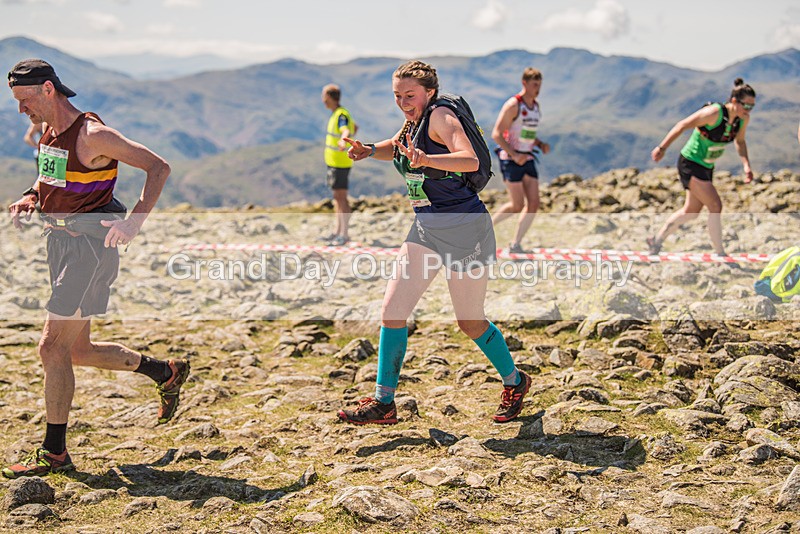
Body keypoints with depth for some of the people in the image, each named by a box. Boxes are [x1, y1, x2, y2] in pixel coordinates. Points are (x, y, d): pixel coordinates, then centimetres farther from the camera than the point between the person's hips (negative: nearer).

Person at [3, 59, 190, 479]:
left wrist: (133, 223, -25)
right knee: (78, 350, 14)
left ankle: (54, 453, 4)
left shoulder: (93, 136, -15)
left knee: (53, 347, -8)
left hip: (91, 245, -9)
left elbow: (158, 167, -15)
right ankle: (166, 372, 31)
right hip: (59, 242, 9)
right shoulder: (49, 135, 10)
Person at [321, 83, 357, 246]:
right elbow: (355, 127, 28)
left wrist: (343, 141, -59)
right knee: (337, 197, 14)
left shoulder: (341, 115, -17)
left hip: (340, 163, -10)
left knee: (341, 197, -7)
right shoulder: (336, 113, 12)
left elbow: (346, 131, -38)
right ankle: (338, 231, 21)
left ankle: (345, 234, -3)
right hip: (333, 161, 10)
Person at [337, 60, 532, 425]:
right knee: (392, 310, -2)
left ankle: (515, 383, 29)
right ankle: (383, 402, 4)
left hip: (464, 227, -8)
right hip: (425, 229, 8)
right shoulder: (413, 121, 11)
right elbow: (396, 148, 33)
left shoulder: (440, 117, -13)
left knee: (470, 323, 5)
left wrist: (426, 159, -46)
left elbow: (470, 160, -31)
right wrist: (370, 150, 12)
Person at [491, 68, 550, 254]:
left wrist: (541, 145, 6)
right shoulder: (513, 105, -12)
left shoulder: (536, 106, 12)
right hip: (510, 159, -7)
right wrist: (514, 155, -22)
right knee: (517, 205, -8)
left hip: (528, 159, 7)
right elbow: (496, 134, -16)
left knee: (533, 204, -2)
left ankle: (515, 245, 4)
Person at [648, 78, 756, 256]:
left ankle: (656, 241, 31)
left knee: (691, 212, 15)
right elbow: (682, 125, -20)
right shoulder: (714, 112, -26)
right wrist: (662, 148, -17)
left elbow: (740, 141, 15)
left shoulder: (743, 119, -3)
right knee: (715, 206, -14)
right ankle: (720, 254, -3)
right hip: (690, 163, -9)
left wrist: (746, 165, 2)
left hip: (706, 167, 9)